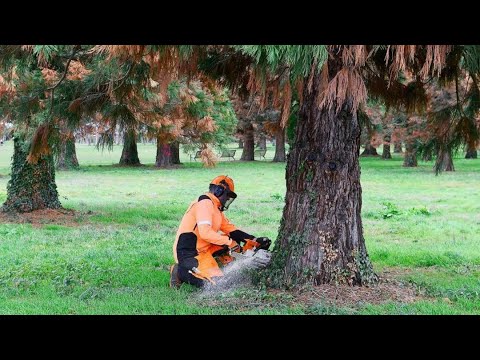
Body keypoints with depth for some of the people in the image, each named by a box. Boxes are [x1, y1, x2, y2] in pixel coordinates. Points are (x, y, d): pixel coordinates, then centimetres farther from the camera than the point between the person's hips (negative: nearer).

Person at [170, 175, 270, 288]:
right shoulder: (205, 203, -15)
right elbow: (205, 233, -26)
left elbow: (230, 228, 17)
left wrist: (255, 240, 9)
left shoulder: (216, 208, 17)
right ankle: (181, 271, -7)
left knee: (232, 241, 12)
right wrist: (229, 241, -18)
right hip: (188, 253, -11)